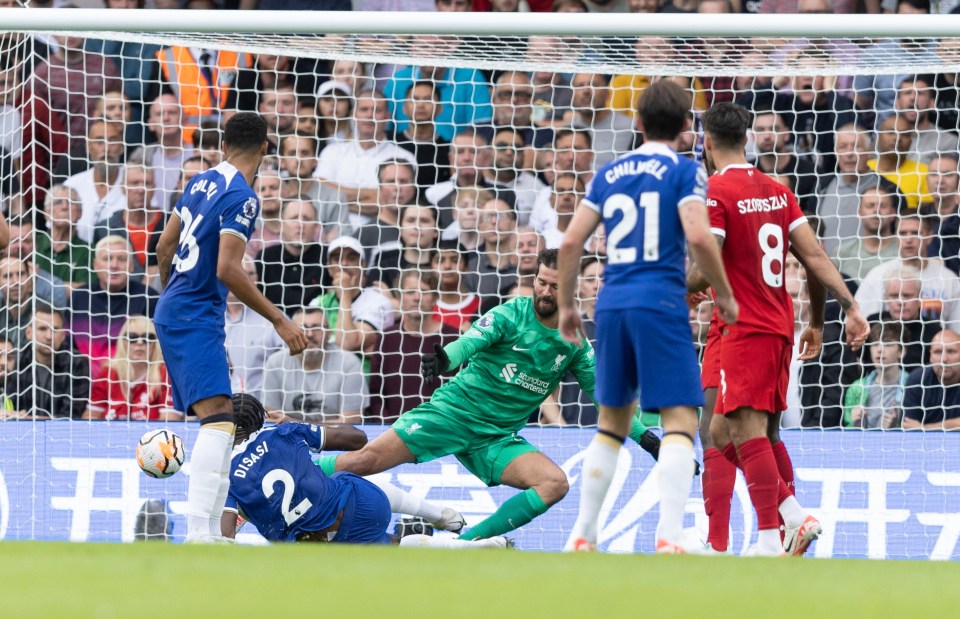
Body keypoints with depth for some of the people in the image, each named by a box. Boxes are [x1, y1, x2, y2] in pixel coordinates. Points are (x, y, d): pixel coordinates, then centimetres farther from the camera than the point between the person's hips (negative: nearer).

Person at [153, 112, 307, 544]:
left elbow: (165, 247, 19)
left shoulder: (202, 183, 12)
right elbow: (227, 270, -22)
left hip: (173, 310, 10)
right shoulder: (242, 197, -14)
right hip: (196, 317, -10)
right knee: (218, 417, -21)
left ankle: (210, 530, 16)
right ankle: (198, 533, -35)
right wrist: (279, 320, -19)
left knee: (220, 420, 14)